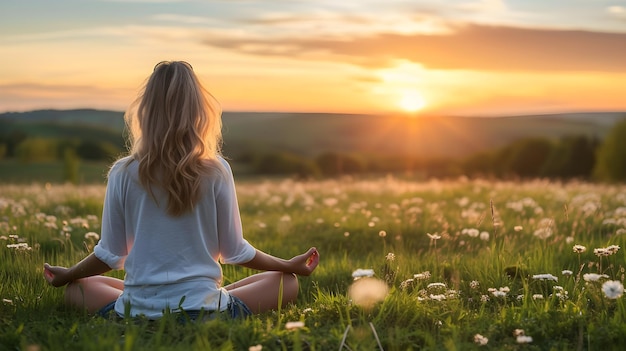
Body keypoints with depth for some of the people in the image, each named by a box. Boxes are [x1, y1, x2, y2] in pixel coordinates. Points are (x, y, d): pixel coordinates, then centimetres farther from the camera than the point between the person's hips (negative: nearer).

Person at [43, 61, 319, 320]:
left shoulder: (123, 174, -8)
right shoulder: (216, 172, -11)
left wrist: (67, 274, 21)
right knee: (287, 282, 18)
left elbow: (111, 254, 0)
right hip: (203, 311, -1)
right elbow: (234, 252, -3)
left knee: (77, 288, 29)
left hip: (137, 313, 1)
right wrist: (290, 265, 14)